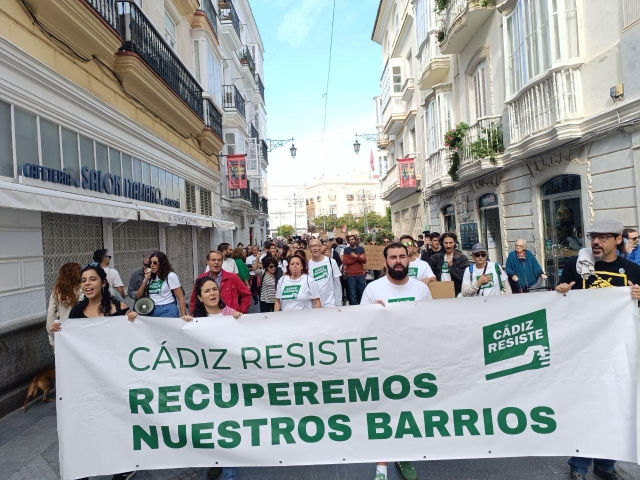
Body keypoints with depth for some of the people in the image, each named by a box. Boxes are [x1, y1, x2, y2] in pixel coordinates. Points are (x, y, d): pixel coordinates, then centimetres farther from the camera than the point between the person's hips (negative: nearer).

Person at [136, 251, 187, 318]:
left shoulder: (171, 276, -4)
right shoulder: (150, 277, 13)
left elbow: (181, 298, -8)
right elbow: (138, 296, 11)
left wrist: (183, 316, -15)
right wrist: (145, 280, -2)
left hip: (168, 311, -5)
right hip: (153, 311, 5)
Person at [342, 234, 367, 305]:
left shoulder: (361, 249, 8)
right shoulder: (346, 250, 2)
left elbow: (364, 260, 0)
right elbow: (345, 262, -8)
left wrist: (356, 256, -17)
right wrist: (358, 258, -8)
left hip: (360, 274, 2)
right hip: (350, 275, -2)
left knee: (362, 292, 8)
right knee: (352, 293, -2)